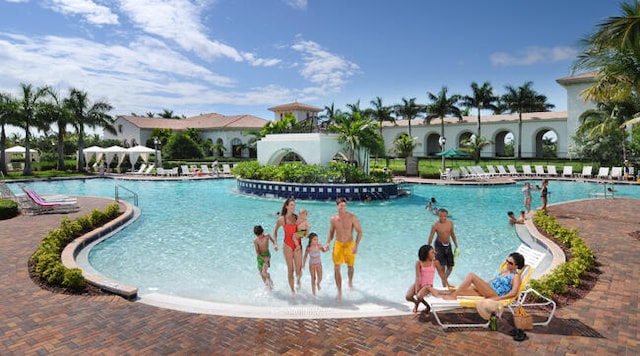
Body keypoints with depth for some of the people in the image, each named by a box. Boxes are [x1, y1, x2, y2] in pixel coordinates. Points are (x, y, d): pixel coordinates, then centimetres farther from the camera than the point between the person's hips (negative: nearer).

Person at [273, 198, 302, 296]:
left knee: (298, 271, 5)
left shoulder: (297, 218, 0)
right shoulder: (282, 219, -5)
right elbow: (275, 231, 8)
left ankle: (298, 279, 40)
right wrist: (275, 243, -1)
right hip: (288, 246, -2)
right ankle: (292, 290, 20)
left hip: (297, 246, 2)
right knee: (290, 269, 2)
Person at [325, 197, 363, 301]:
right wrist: (328, 243, -8)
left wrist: (356, 245, -19)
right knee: (336, 268, -6)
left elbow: (359, 231, -9)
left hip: (349, 245, -1)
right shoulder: (333, 219, -5)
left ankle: (350, 282, 48)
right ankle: (339, 292, 4)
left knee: (350, 266, 16)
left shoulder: (352, 217, -13)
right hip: (338, 244, 1)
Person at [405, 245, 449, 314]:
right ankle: (416, 302, 19)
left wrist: (447, 284, 9)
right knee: (408, 297, -18)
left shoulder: (435, 262, -7)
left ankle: (427, 305, 7)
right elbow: (418, 277, -13)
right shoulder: (419, 263, -9)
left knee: (419, 296, -29)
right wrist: (416, 290, -19)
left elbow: (441, 274, 4)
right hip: (419, 284, 1)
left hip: (428, 285, -1)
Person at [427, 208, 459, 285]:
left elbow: (452, 234, 12)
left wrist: (457, 246, 14)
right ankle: (444, 284, 2)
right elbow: (431, 238, -12)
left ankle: (445, 280, 33)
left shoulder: (450, 223, -2)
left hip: (448, 245, 5)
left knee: (450, 267, 9)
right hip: (439, 245, -5)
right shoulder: (435, 225, -15)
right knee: (442, 266, -12)